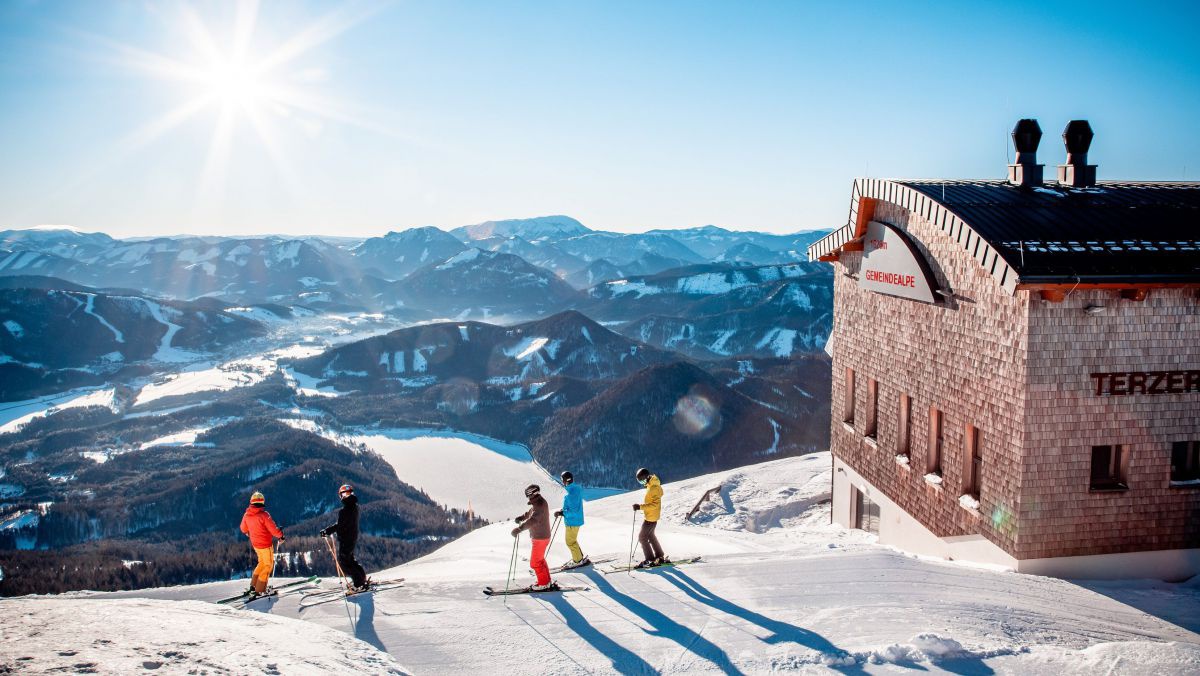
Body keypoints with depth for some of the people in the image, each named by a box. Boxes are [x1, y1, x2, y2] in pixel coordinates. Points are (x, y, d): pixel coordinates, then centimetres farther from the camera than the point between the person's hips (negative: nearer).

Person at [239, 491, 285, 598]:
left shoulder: (246, 515, -4)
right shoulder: (264, 515, -25)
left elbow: (243, 529, 14)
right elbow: (274, 530, -23)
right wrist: (281, 536, -5)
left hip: (255, 544, 7)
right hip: (265, 544, -7)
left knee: (262, 562, 25)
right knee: (268, 565, 8)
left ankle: (253, 586, 27)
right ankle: (260, 590, 6)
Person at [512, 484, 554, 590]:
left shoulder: (540, 505, -27)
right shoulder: (538, 502, 6)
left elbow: (533, 520, -41)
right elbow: (530, 513, 23)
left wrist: (519, 528, -51)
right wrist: (521, 518, 4)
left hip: (540, 538, -10)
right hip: (540, 536, 10)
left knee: (534, 562, 2)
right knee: (540, 559, 24)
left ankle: (543, 584, 15)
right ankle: (547, 581, 35)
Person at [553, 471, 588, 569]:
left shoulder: (571, 493, -29)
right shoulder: (577, 488, 1)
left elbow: (573, 512, -28)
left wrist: (561, 513, -20)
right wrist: (564, 510, 9)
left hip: (572, 522, -9)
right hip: (577, 519, 9)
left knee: (570, 542, 7)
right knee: (573, 540, 23)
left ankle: (578, 561, 20)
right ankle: (580, 557, 34)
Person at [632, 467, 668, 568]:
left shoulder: (654, 488, -25)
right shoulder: (651, 485, 6)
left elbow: (655, 504, -29)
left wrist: (640, 507, -32)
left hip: (651, 517, -10)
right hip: (649, 516, 10)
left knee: (642, 537, -3)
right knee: (651, 536, 22)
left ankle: (651, 560, 2)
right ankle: (660, 557, 31)